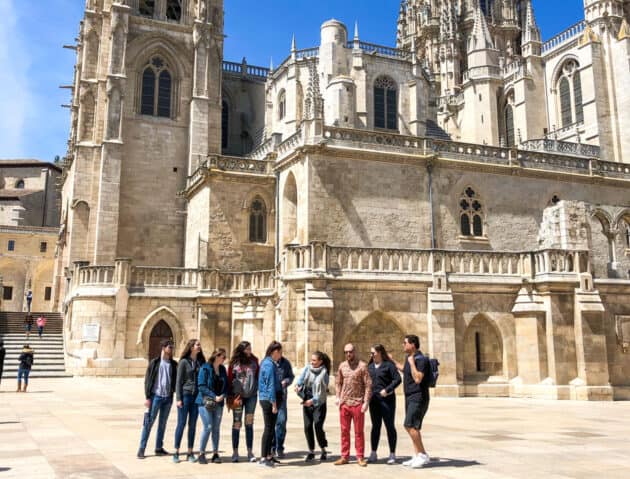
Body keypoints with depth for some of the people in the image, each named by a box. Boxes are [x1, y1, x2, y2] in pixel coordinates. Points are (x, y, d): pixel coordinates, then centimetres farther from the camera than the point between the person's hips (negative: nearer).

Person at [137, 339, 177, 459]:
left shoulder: (173, 364, 8)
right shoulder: (155, 362, -2)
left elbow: (176, 380, 12)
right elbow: (147, 380, -3)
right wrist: (147, 397, -8)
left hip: (168, 397, 4)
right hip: (156, 396, -4)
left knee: (163, 423, 10)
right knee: (148, 423, -2)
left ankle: (159, 448, 19)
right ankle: (141, 449, 5)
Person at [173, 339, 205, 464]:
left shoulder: (201, 362, 9)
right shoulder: (184, 361, -3)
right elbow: (179, 381, -4)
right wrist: (178, 398, -9)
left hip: (197, 396, 4)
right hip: (185, 395, -4)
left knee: (193, 425, 7)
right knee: (181, 424, -1)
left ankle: (190, 453, 13)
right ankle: (176, 452, 7)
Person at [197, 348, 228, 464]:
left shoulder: (222, 369, 10)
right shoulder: (205, 368, -8)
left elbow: (226, 385, 13)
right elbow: (201, 386, -13)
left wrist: (222, 396, -7)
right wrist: (214, 396, -19)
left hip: (218, 403, 5)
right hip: (205, 402, -5)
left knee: (216, 428, 7)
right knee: (208, 427, -10)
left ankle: (215, 453, 14)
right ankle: (201, 453, 3)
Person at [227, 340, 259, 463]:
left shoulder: (254, 360, 5)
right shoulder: (234, 363, -1)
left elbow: (258, 376, 11)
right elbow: (229, 379, 1)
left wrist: (258, 388, 0)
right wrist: (230, 397, -2)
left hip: (251, 395, 2)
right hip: (237, 395, -2)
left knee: (249, 423, 5)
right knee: (236, 423, 4)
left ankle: (250, 452, 10)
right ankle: (235, 452, 12)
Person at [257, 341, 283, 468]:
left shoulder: (266, 362, 14)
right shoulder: (269, 364, -17)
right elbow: (270, 385, -19)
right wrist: (274, 404, -18)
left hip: (265, 399, 10)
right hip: (269, 400, -10)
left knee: (271, 428, 16)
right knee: (269, 428, -4)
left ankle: (268, 455, 25)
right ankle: (263, 458, 2)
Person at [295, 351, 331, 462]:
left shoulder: (324, 373, -9)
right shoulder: (307, 368, 3)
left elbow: (322, 391, -11)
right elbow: (301, 378, -10)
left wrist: (313, 400, -17)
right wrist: (298, 385, -31)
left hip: (319, 403, -4)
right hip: (307, 402, 4)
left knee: (318, 426, -11)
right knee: (307, 427, 4)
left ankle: (323, 450, 9)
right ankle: (311, 451, 18)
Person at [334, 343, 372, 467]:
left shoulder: (362, 366, -6)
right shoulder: (342, 366, 9)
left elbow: (368, 385, -8)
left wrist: (366, 402, -13)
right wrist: (338, 397, 5)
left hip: (357, 403, -4)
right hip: (344, 403, 4)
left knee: (359, 432, 3)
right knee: (344, 431, 9)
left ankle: (360, 457, 12)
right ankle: (344, 457, 18)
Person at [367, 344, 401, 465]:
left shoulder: (388, 365, -7)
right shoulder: (370, 366, 12)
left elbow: (397, 379, -15)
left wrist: (387, 390, -21)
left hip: (387, 400, -6)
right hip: (374, 400, 6)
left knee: (390, 426, 2)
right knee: (375, 426, 12)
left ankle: (392, 454, 10)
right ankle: (373, 454, 20)